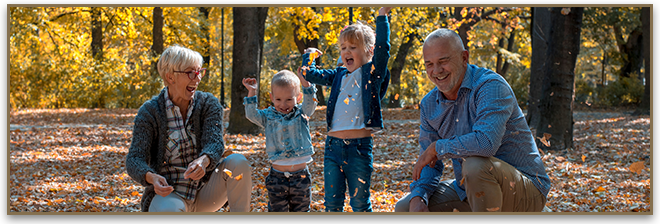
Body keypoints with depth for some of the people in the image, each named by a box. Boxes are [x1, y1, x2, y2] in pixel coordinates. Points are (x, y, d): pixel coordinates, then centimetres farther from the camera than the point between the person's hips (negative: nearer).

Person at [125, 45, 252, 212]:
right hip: (168, 193, -3)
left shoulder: (209, 104, -1)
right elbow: (134, 160, -15)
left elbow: (215, 143, -17)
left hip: (205, 192, 3)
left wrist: (203, 161, -42)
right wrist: (151, 177, -39)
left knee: (238, 162, -24)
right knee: (167, 210, -40)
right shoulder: (149, 112, -9)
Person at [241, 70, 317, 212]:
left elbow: (310, 104, -11)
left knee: (301, 210, 10)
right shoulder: (268, 116, 6)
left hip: (300, 175, 0)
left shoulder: (301, 114, 5)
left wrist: (306, 83, -23)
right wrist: (252, 92, -11)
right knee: (277, 210, 6)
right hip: (277, 177, 0)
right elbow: (251, 114, -4)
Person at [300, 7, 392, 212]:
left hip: (359, 146, -5)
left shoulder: (372, 73, 0)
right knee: (332, 201, 7)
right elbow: (311, 75, 19)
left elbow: (382, 49, -16)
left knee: (359, 203, 3)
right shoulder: (339, 75, 14)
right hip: (333, 144, 5)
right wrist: (309, 56, 25)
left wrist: (382, 18, -18)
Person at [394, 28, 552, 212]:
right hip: (470, 191, 8)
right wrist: (418, 198, -13)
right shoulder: (429, 105, 4)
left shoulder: (491, 86, -20)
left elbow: (486, 143, -37)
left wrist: (437, 147, -22)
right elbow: (429, 164, 8)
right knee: (403, 209, 0)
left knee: (475, 164, -37)